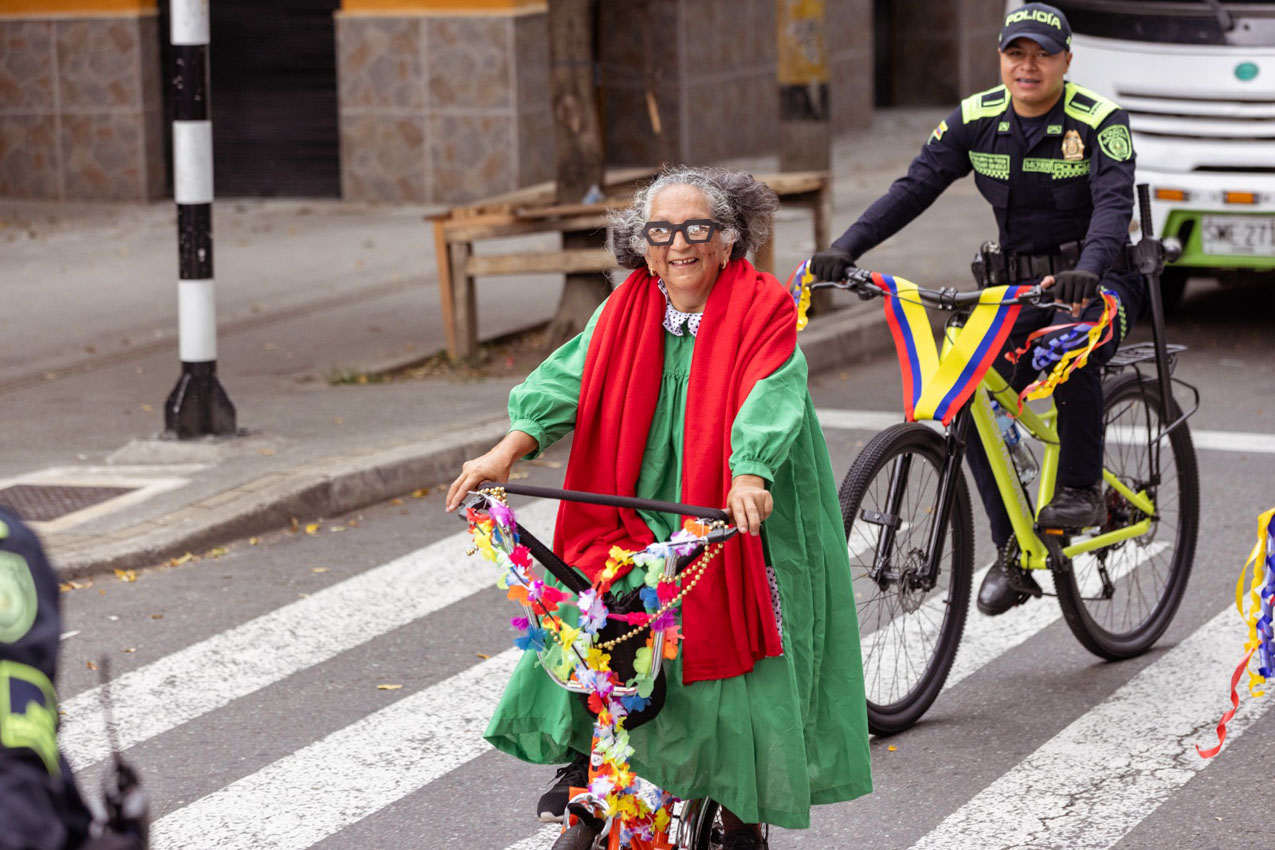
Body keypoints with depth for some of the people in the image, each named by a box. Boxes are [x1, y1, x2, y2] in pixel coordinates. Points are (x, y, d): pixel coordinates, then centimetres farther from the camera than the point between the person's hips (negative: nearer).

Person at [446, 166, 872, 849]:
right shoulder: (627, 310, 4)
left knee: (733, 664, -2)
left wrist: (750, 477, -43)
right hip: (635, 519, 3)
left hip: (735, 524, -3)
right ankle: (582, 759, 7)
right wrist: (507, 451, -20)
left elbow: (771, 397, -25)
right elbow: (569, 378, -5)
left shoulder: (764, 310, -9)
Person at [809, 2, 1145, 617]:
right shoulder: (976, 119, -1)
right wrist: (845, 249, -22)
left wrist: (1089, 268, -49)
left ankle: (1082, 488, -17)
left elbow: (1113, 204, -27)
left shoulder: (1100, 122, -13)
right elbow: (914, 187, -8)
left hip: (1094, 281, -4)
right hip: (1016, 284, 4)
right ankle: (1013, 557, -4)